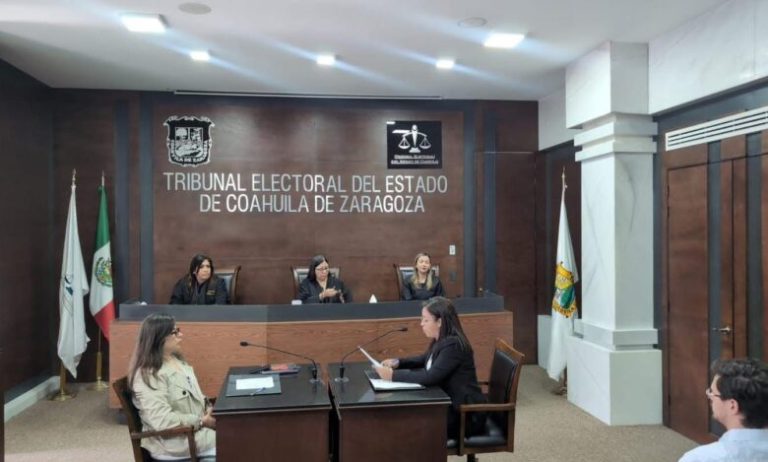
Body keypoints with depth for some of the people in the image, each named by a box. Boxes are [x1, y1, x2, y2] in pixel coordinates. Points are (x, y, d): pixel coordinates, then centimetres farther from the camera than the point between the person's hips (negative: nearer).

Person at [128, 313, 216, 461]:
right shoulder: (148, 375, -17)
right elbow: (163, 420, -24)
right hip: (173, 441, -8)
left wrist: (209, 410, -2)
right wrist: (201, 421, -20)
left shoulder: (177, 361, 10)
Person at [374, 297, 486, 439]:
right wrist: (398, 362, 7)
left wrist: (393, 375, -25)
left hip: (466, 415, -9)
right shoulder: (441, 341, 5)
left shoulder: (453, 344, -24)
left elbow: (430, 377, -31)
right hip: (450, 405, 9)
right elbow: (426, 360, 23)